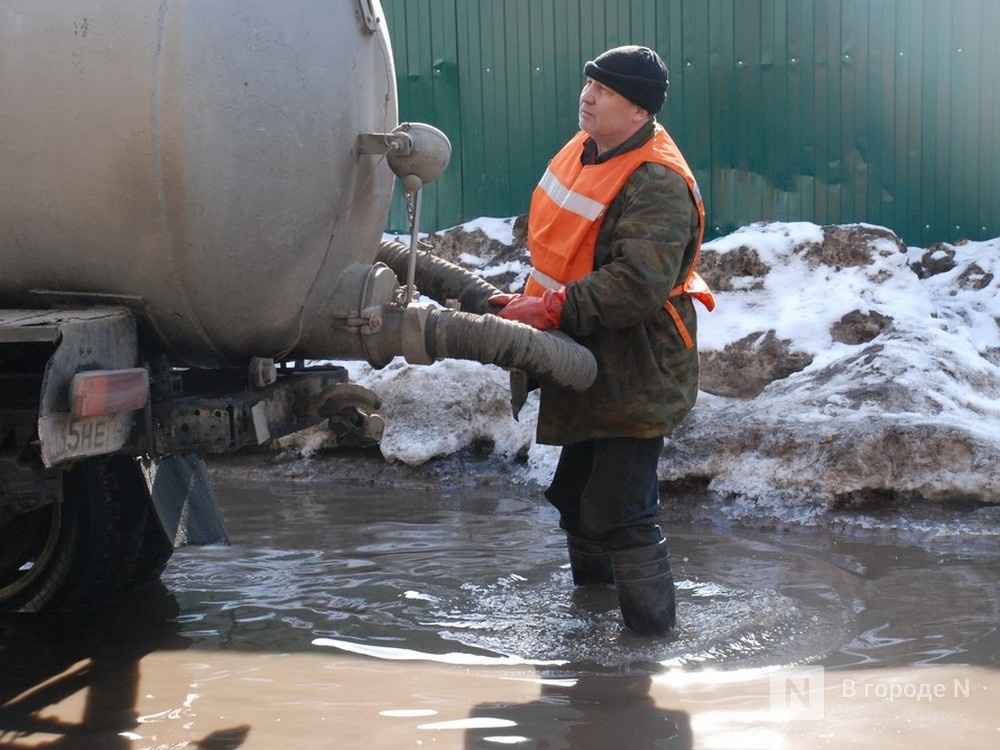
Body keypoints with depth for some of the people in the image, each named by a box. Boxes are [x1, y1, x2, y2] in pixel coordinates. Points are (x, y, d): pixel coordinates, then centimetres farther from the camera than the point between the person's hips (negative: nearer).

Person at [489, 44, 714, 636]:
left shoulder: (659, 185, -25)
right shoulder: (588, 150, 5)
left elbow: (638, 283, -35)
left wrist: (550, 309, -33)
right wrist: (530, 302, 10)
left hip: (635, 375, -10)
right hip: (586, 364, 10)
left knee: (618, 514, -9)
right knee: (576, 495, 25)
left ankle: (655, 635, 5)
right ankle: (592, 589, 47)